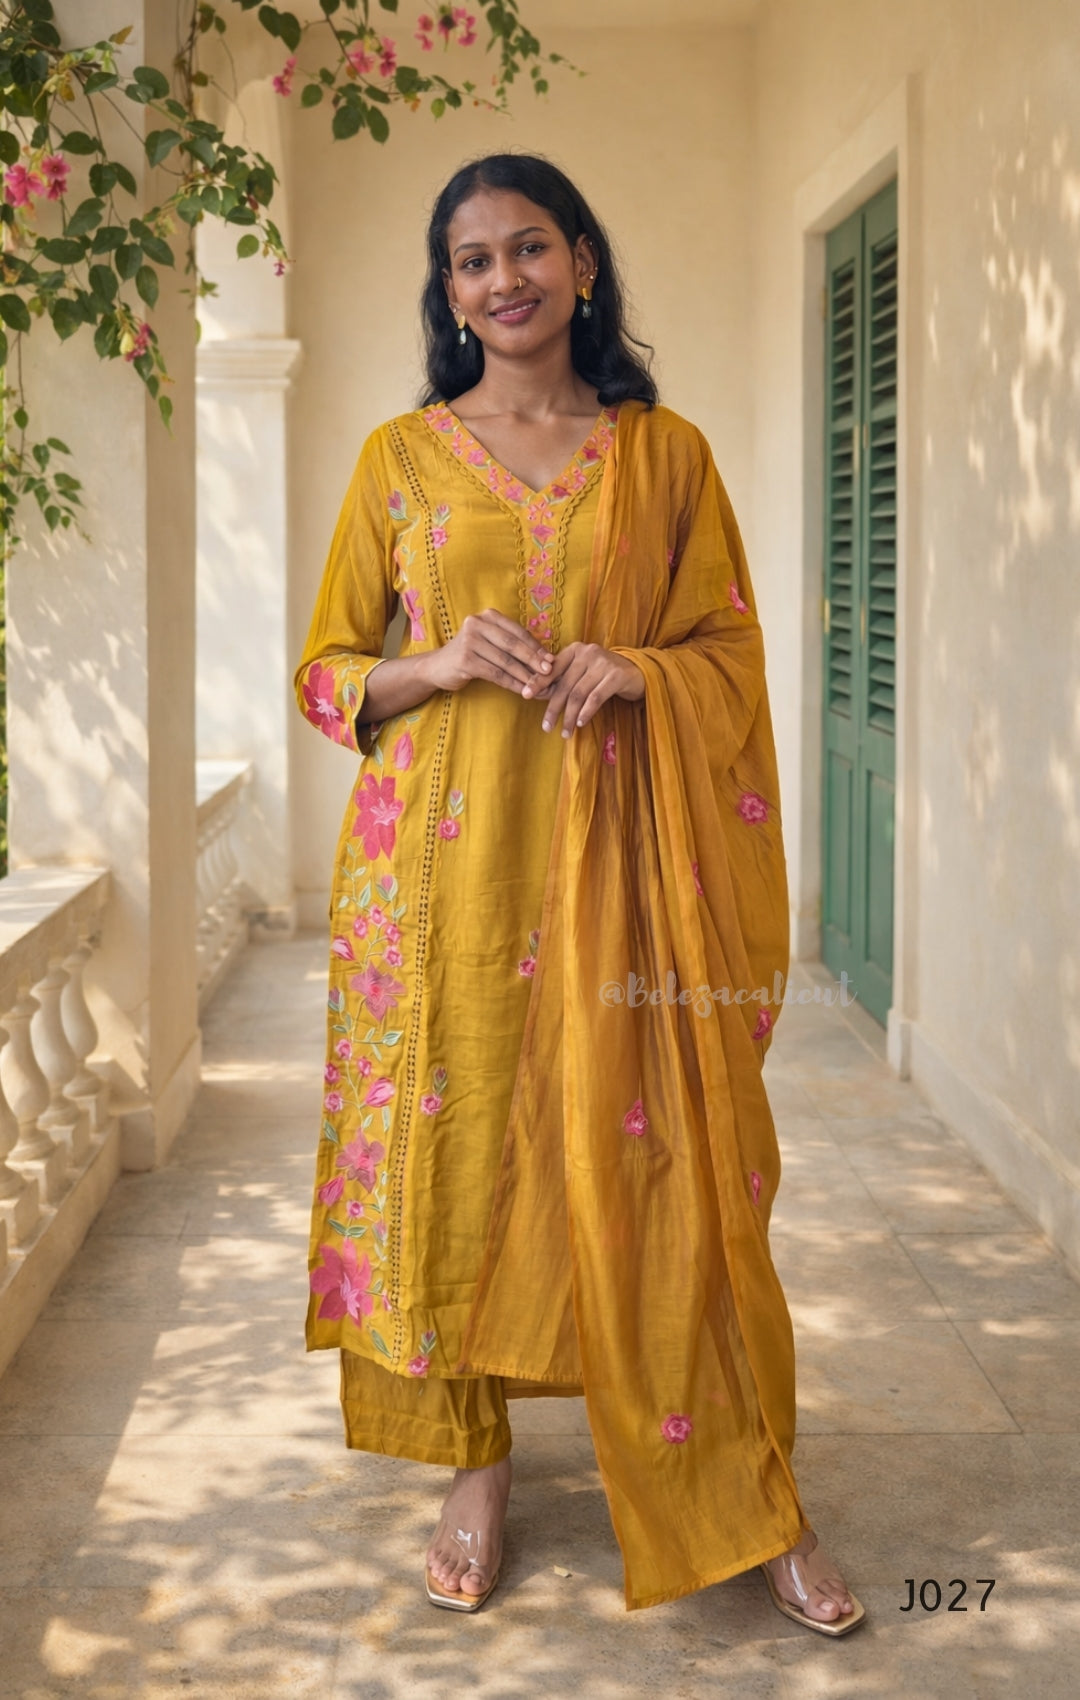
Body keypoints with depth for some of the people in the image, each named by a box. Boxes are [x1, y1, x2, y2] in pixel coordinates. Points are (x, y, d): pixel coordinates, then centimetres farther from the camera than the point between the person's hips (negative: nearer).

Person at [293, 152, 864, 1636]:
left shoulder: (665, 452, 7)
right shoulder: (402, 455, 8)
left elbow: (734, 653, 9)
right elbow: (327, 671, 8)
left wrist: (636, 670, -11)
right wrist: (440, 666, -11)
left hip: (611, 855, -1)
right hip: (442, 857, 1)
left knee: (655, 1157, -1)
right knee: (455, 1141, 4)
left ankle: (752, 1501, 11)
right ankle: (475, 1468, 22)